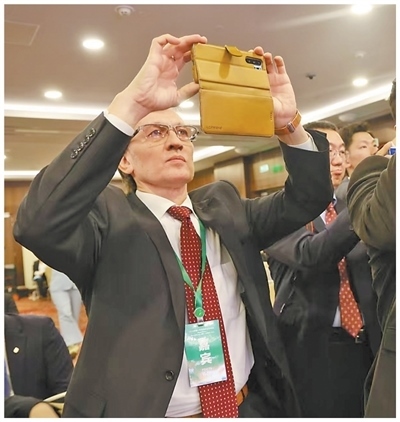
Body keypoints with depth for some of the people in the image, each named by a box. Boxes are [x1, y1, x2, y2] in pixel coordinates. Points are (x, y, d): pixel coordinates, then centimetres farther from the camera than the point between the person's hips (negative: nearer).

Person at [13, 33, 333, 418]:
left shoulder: (224, 205, 6)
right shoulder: (108, 217, -10)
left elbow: (309, 199, 1)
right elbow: (38, 223, -29)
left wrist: (289, 123, -17)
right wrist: (131, 102, -36)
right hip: (139, 410, -4)